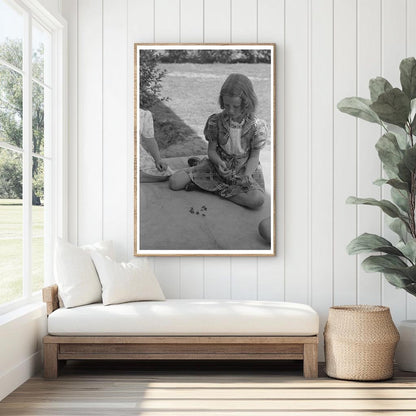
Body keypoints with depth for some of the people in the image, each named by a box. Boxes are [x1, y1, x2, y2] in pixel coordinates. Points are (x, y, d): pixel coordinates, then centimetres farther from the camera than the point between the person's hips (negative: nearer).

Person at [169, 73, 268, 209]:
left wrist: (247, 175, -27)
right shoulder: (216, 121, -13)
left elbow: (254, 156, -9)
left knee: (257, 200, -33)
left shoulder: (257, 126, -17)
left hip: (244, 169, 0)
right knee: (174, 183, -16)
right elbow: (211, 150, -4)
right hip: (219, 165, 0)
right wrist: (219, 162, -27)